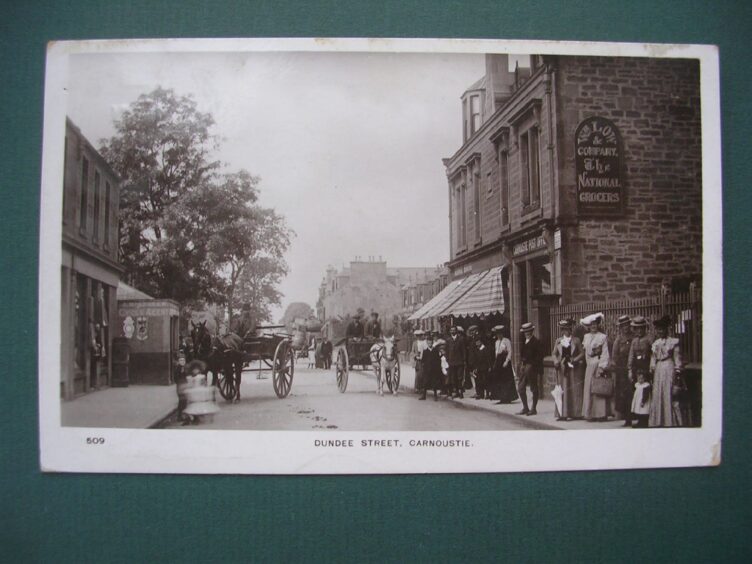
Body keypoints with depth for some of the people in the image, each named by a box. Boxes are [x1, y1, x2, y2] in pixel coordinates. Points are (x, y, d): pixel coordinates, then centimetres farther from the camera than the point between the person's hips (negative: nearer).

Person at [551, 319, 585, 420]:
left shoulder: (576, 340, 4)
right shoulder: (558, 341, 10)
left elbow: (582, 353, 2)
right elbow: (554, 353, 10)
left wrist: (574, 360, -13)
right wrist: (556, 361, -9)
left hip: (574, 369, -2)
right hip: (562, 369, 2)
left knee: (575, 391, 0)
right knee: (563, 391, -1)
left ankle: (576, 413, 6)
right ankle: (563, 414, 0)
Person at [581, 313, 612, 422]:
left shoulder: (603, 337, -3)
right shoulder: (586, 336, 13)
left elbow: (605, 354, -7)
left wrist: (601, 367, -14)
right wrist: (588, 363, 5)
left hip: (599, 365, -5)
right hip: (589, 366, 5)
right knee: (589, 390, 4)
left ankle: (601, 414, 2)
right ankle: (590, 414, 9)